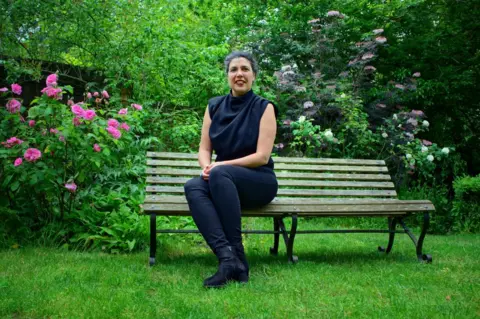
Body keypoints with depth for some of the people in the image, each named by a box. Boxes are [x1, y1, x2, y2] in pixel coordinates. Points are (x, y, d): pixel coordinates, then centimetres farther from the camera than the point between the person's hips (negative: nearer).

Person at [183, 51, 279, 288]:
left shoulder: (264, 108, -3)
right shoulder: (214, 106, 9)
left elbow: (262, 156, -11)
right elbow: (204, 148, 7)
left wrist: (221, 165, -19)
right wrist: (206, 166, -17)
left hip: (259, 182, -3)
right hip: (223, 182, 4)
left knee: (220, 174, -35)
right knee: (193, 186, -30)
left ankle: (237, 253, -31)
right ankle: (227, 257, -41)